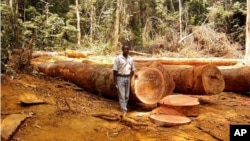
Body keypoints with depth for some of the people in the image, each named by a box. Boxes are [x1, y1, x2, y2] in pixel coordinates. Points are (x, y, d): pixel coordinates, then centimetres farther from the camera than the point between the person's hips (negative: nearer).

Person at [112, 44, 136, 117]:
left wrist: (130, 77, 5)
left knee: (127, 96, 10)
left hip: (127, 78, 5)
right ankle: (124, 110, -6)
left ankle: (124, 109, 24)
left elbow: (133, 70, 15)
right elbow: (114, 70, -8)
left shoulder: (130, 59, 6)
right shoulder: (118, 58, -7)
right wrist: (115, 81, -10)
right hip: (120, 78, -5)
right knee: (122, 96, -6)